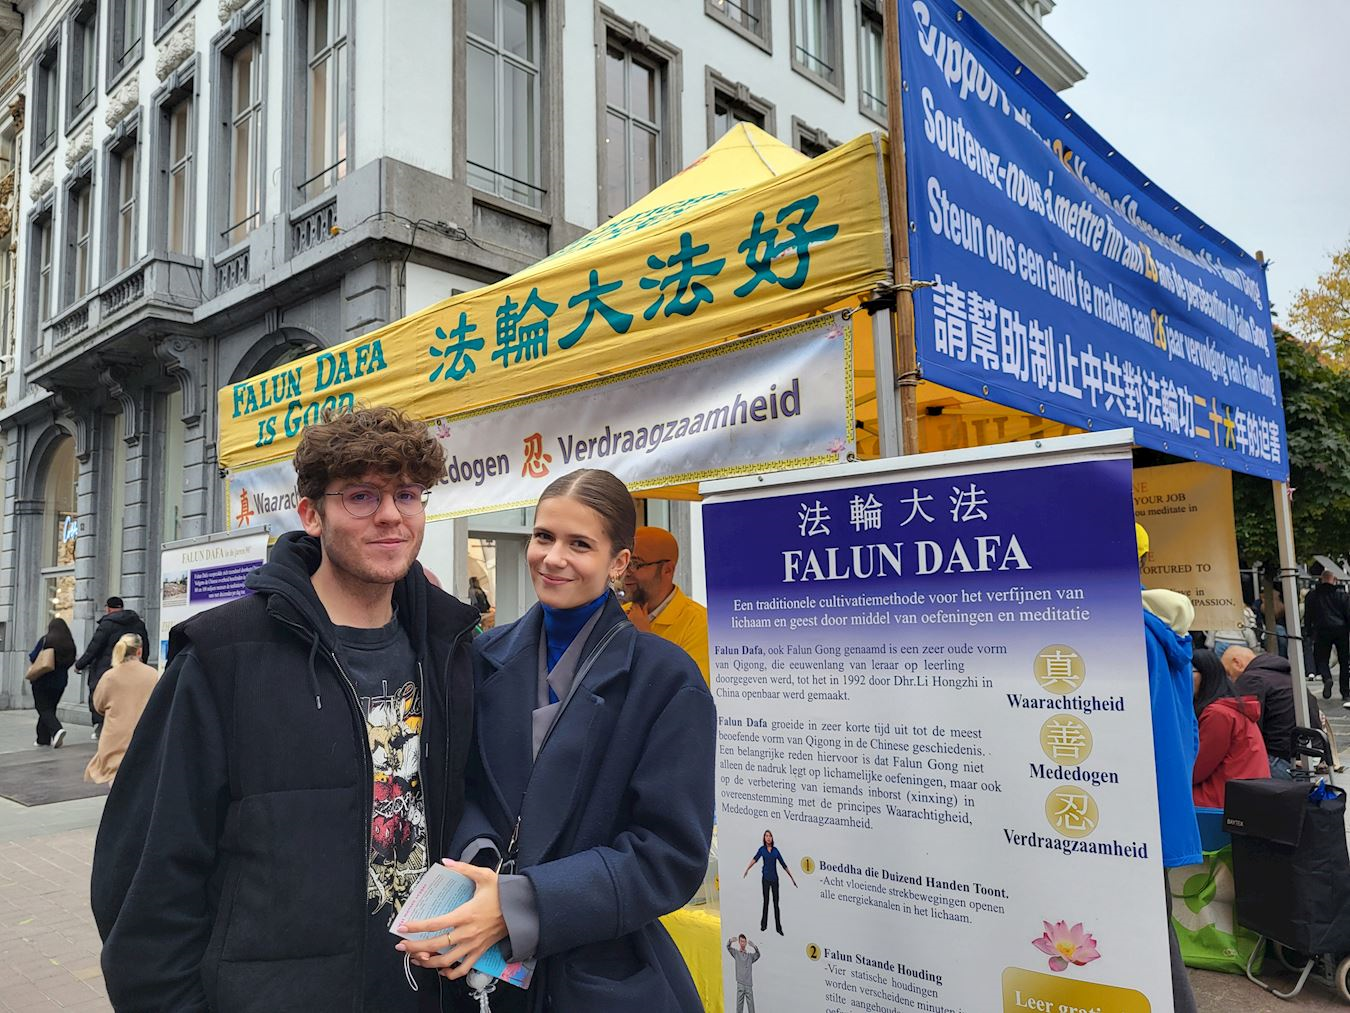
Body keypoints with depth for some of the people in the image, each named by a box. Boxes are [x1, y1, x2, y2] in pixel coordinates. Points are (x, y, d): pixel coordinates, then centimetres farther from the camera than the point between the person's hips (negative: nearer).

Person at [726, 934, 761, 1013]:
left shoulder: (750, 955, 15)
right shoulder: (736, 953, 9)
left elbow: (758, 955, 3)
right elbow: (728, 947, -2)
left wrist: (754, 946, -16)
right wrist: (731, 941, -25)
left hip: (749, 984, 2)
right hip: (740, 983, -2)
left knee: (751, 1004, 0)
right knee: (739, 1003, -5)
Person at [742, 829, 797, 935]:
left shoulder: (775, 850, 7)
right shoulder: (762, 849, 3)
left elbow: (783, 865, 10)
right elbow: (755, 859, -12)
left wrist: (792, 878, 10)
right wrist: (747, 869, -27)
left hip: (774, 878, 1)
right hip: (765, 878, -1)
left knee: (776, 902, 1)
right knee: (766, 901, 1)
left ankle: (778, 927, 5)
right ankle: (763, 925, 11)